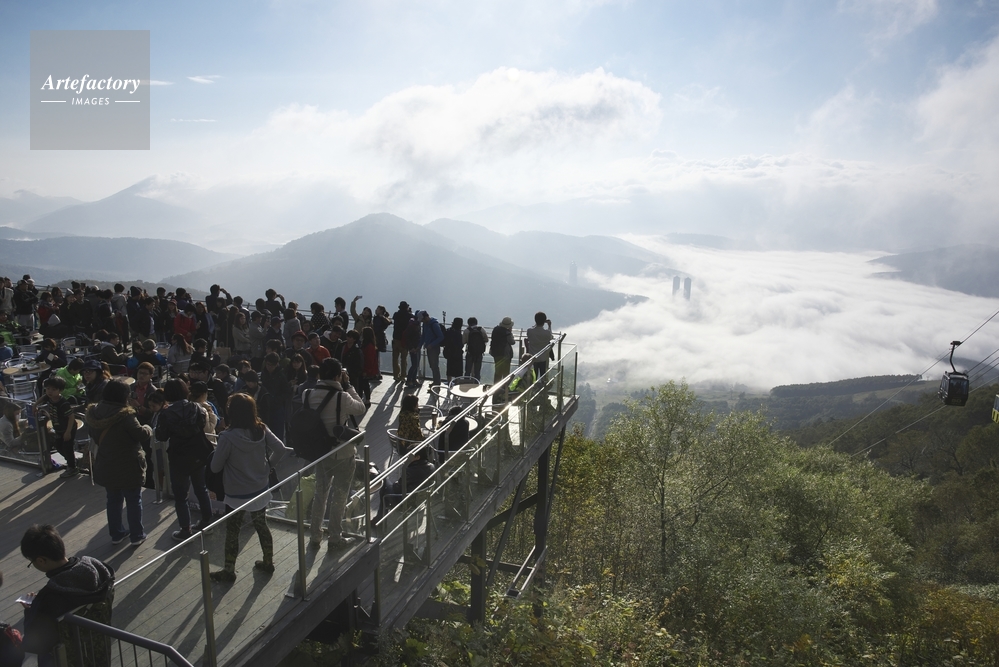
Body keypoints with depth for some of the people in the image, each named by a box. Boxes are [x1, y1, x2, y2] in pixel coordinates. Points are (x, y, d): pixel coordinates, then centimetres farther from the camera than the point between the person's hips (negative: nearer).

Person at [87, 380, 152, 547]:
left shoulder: (96, 413, -3)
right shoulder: (125, 415, -25)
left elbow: (95, 437, 12)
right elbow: (142, 435, -23)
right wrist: (147, 428, -2)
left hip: (106, 466, 6)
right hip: (128, 467, -6)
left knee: (113, 500, 19)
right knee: (133, 501, 8)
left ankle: (116, 534, 29)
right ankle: (136, 536, 15)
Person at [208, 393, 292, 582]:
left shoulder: (228, 437, -24)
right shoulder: (262, 430, -11)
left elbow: (215, 467, -14)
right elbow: (281, 449, -9)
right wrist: (268, 464, 5)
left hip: (236, 495, -4)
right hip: (260, 490, 5)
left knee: (232, 532, 13)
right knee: (262, 526, 19)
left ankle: (229, 570, 25)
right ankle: (268, 562, 32)